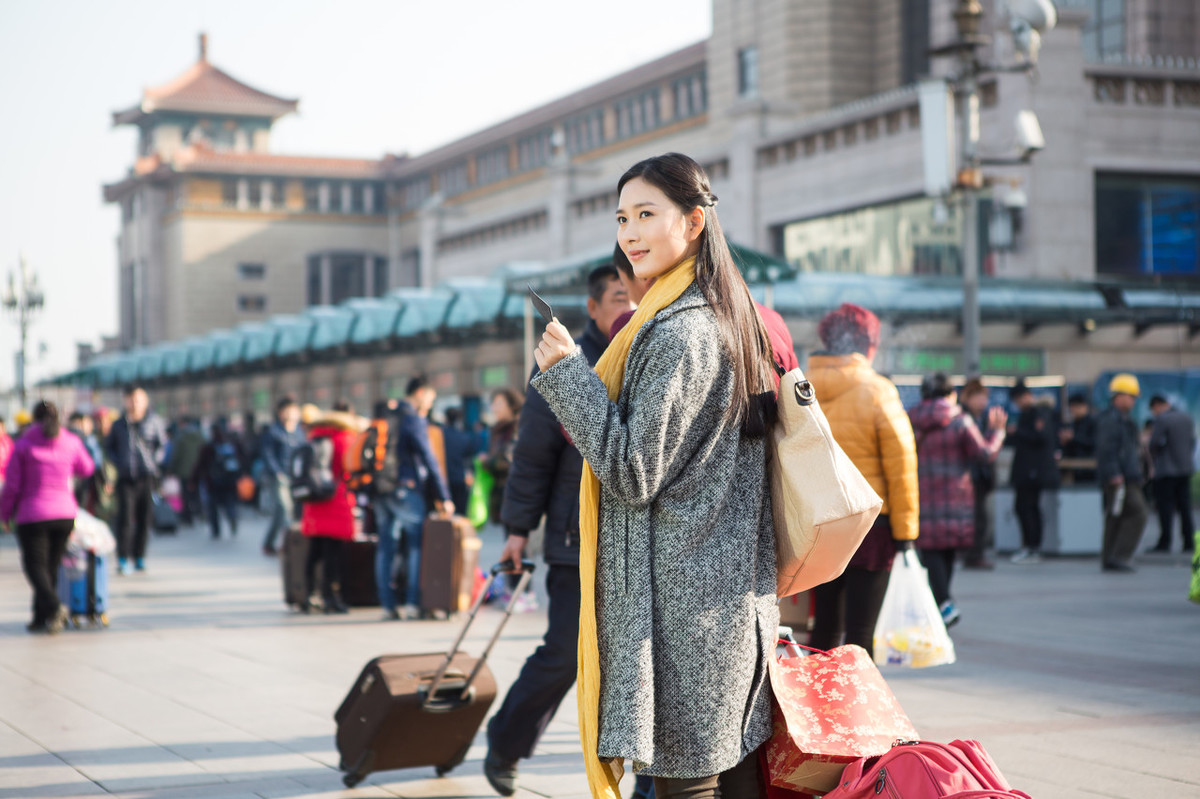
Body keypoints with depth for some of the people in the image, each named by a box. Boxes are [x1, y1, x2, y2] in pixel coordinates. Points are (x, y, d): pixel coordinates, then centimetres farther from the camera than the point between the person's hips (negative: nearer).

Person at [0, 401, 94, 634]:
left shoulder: (24, 445, -5)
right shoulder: (71, 443, 1)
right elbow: (86, 469, 19)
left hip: (33, 515, -3)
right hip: (65, 514, 3)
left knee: (35, 565, 1)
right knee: (51, 566, 12)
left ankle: (53, 606, -23)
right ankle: (41, 618, 15)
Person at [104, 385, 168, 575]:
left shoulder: (154, 421, 4)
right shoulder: (119, 424, 9)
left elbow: (162, 445, 8)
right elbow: (109, 447, 19)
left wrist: (153, 463, -5)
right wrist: (118, 463, 3)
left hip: (146, 478, 0)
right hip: (125, 478, 0)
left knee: (144, 518, 5)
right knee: (125, 518, -9)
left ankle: (139, 557, 15)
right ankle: (123, 559, -9)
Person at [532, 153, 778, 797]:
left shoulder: (675, 334, -17)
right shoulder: (729, 318, 14)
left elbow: (634, 473, -16)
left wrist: (567, 373, -12)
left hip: (679, 597, -10)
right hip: (733, 591, 10)